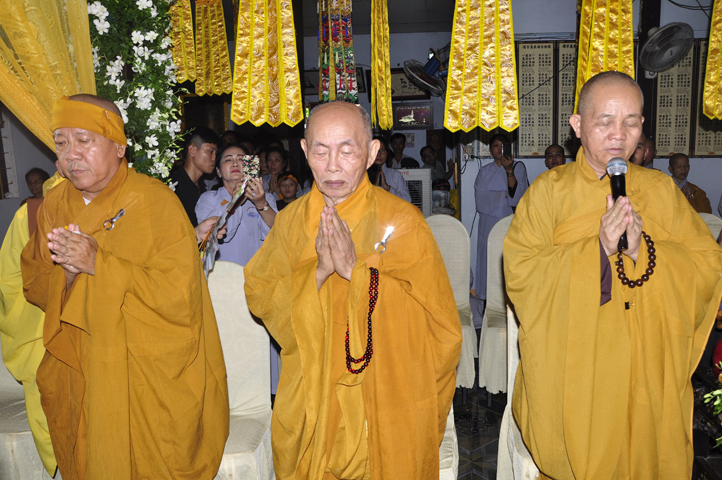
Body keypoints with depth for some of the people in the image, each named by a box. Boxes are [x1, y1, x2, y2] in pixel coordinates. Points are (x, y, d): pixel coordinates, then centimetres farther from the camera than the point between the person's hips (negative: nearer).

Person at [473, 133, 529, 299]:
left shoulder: (519, 168, 9)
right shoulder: (484, 172, 12)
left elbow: (518, 195, -8)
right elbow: (481, 201, -2)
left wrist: (510, 170, -15)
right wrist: (505, 195, -6)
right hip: (490, 222, 1)